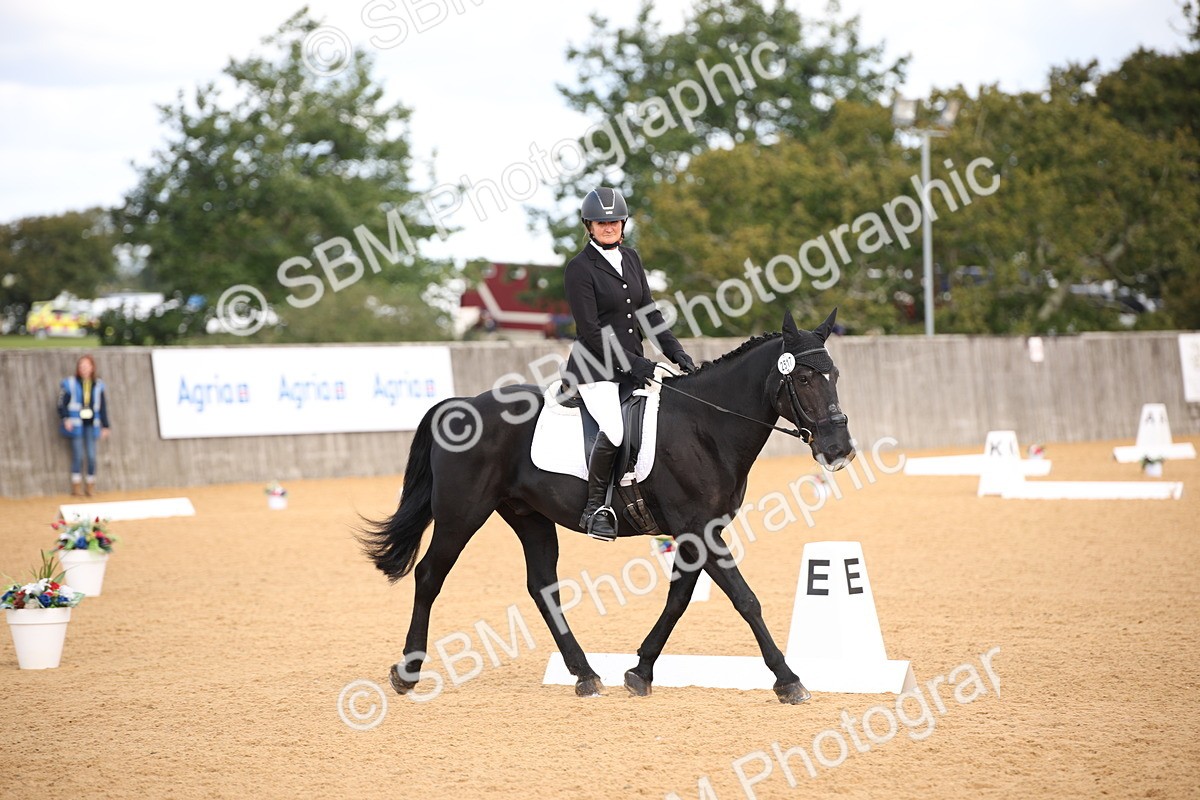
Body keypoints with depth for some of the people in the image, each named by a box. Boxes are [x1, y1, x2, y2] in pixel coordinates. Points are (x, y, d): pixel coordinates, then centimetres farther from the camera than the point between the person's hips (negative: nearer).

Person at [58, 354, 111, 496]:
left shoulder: (99, 385, 7)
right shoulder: (69, 383, -2)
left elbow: (103, 407, 12)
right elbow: (62, 404, -2)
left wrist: (105, 426, 12)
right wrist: (65, 419, -16)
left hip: (91, 426, 2)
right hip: (76, 425, -2)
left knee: (92, 455, 0)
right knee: (78, 455, -4)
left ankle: (91, 484, 13)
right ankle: (76, 485, 6)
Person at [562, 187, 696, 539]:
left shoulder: (631, 258, 12)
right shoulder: (579, 268, -9)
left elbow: (648, 312, 13)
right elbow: (590, 331, -14)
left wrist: (676, 352, 1)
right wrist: (633, 364, -17)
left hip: (634, 362, 8)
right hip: (595, 367, -8)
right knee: (615, 430, -29)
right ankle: (595, 506, -14)